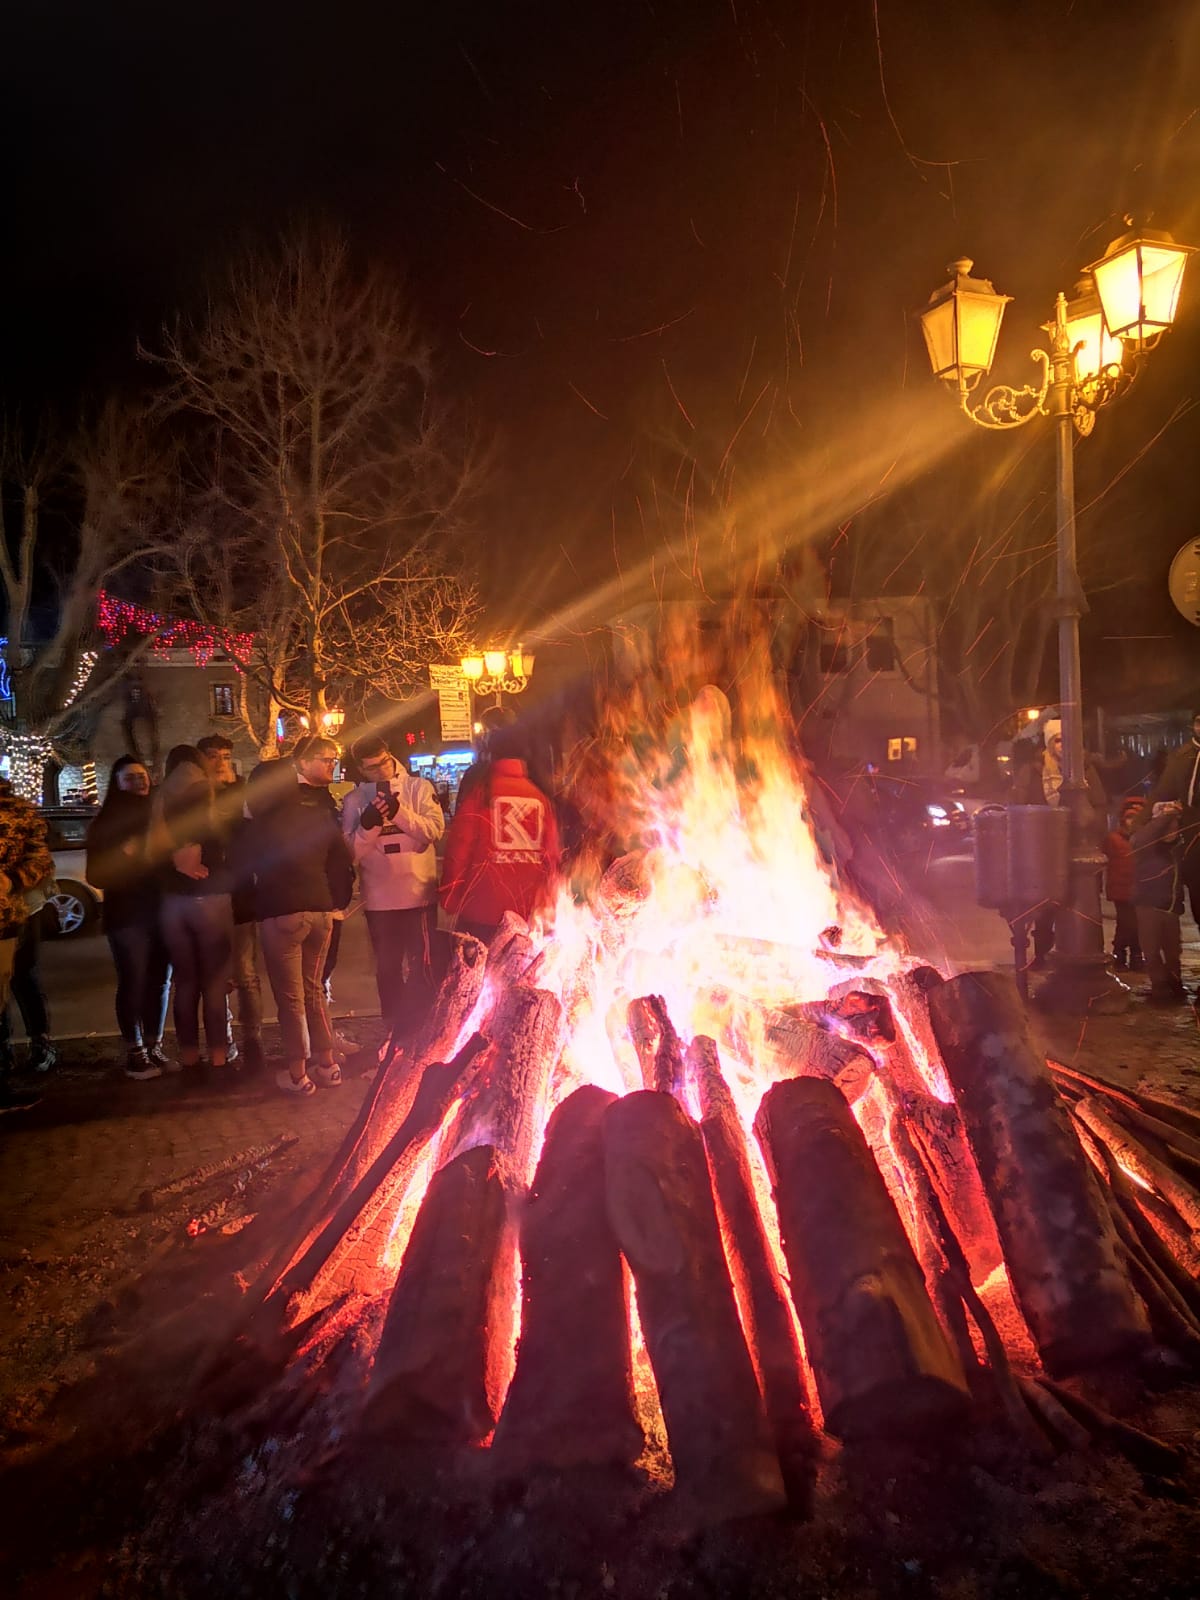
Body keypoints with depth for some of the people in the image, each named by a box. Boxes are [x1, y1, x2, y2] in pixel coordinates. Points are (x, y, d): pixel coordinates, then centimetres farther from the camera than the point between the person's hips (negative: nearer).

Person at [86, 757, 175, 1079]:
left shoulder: (159, 816, 11)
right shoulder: (106, 823, 3)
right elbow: (97, 875, -3)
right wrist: (126, 856, -17)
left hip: (162, 910, 3)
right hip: (127, 914, -3)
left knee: (160, 981, 5)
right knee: (132, 983, -3)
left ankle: (154, 1047, 15)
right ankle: (134, 1053, 5)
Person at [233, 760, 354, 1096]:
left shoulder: (256, 828, -5)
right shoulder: (320, 818, 5)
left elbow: (241, 873, 2)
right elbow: (342, 862, 7)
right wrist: (338, 901, 15)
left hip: (281, 915, -4)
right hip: (321, 911, 5)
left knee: (290, 997, 4)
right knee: (313, 989, 18)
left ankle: (297, 1073, 10)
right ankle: (326, 1063, 21)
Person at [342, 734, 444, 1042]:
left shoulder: (419, 788, 0)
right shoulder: (354, 800, 4)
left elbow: (435, 829, -12)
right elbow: (351, 851, -2)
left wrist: (399, 812, -25)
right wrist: (368, 824, -20)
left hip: (419, 893, -2)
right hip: (379, 899, 2)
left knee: (421, 966, 5)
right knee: (387, 968, 13)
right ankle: (396, 1031, 27)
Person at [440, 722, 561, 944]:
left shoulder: (480, 791, -4)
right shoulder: (541, 797, 4)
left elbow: (459, 847, -7)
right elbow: (552, 854, 4)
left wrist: (450, 898, 2)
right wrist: (547, 901, 14)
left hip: (483, 909, -3)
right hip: (531, 911, 3)